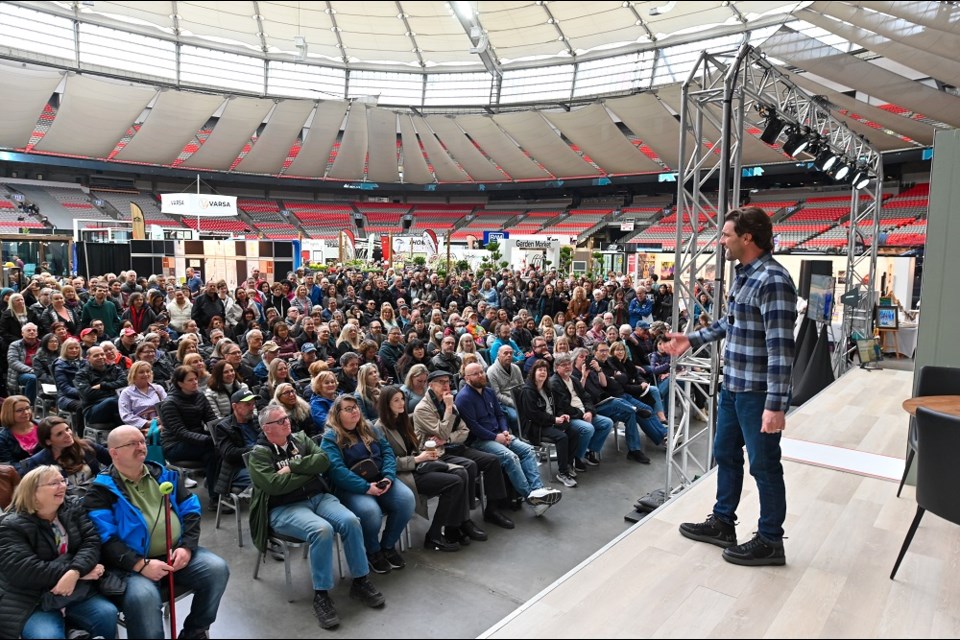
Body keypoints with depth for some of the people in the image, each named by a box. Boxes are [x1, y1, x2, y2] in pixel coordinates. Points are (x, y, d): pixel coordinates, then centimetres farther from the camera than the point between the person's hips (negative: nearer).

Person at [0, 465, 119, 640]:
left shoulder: (74, 509, 9)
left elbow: (91, 543, -4)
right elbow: (22, 571, -18)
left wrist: (75, 572, -26)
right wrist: (82, 572, -21)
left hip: (77, 591, 4)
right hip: (31, 602, -4)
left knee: (108, 614, -21)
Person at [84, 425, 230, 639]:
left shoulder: (164, 475, 13)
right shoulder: (102, 490, -2)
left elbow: (191, 511, 10)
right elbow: (105, 539, -12)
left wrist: (187, 547, -7)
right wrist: (141, 565, -22)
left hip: (177, 552, 5)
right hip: (133, 563, -5)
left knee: (217, 569, -15)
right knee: (142, 597, -35)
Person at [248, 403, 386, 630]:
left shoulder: (300, 439, 12)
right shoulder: (259, 454, -2)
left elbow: (323, 460, -2)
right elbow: (274, 484, -18)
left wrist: (292, 467, -11)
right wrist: (309, 470, -8)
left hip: (318, 496, 5)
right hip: (284, 508, -5)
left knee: (351, 521, -22)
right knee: (322, 530, -33)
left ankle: (360, 581, -6)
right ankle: (321, 595, -19)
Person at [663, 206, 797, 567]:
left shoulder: (772, 281, -21)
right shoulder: (743, 275, 9)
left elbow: (780, 348, -25)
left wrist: (776, 404, -27)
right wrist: (693, 340, 23)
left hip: (758, 393, -10)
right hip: (733, 386, 10)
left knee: (764, 466, 6)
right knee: (726, 455, 19)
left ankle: (770, 541, 23)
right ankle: (722, 523, 36)